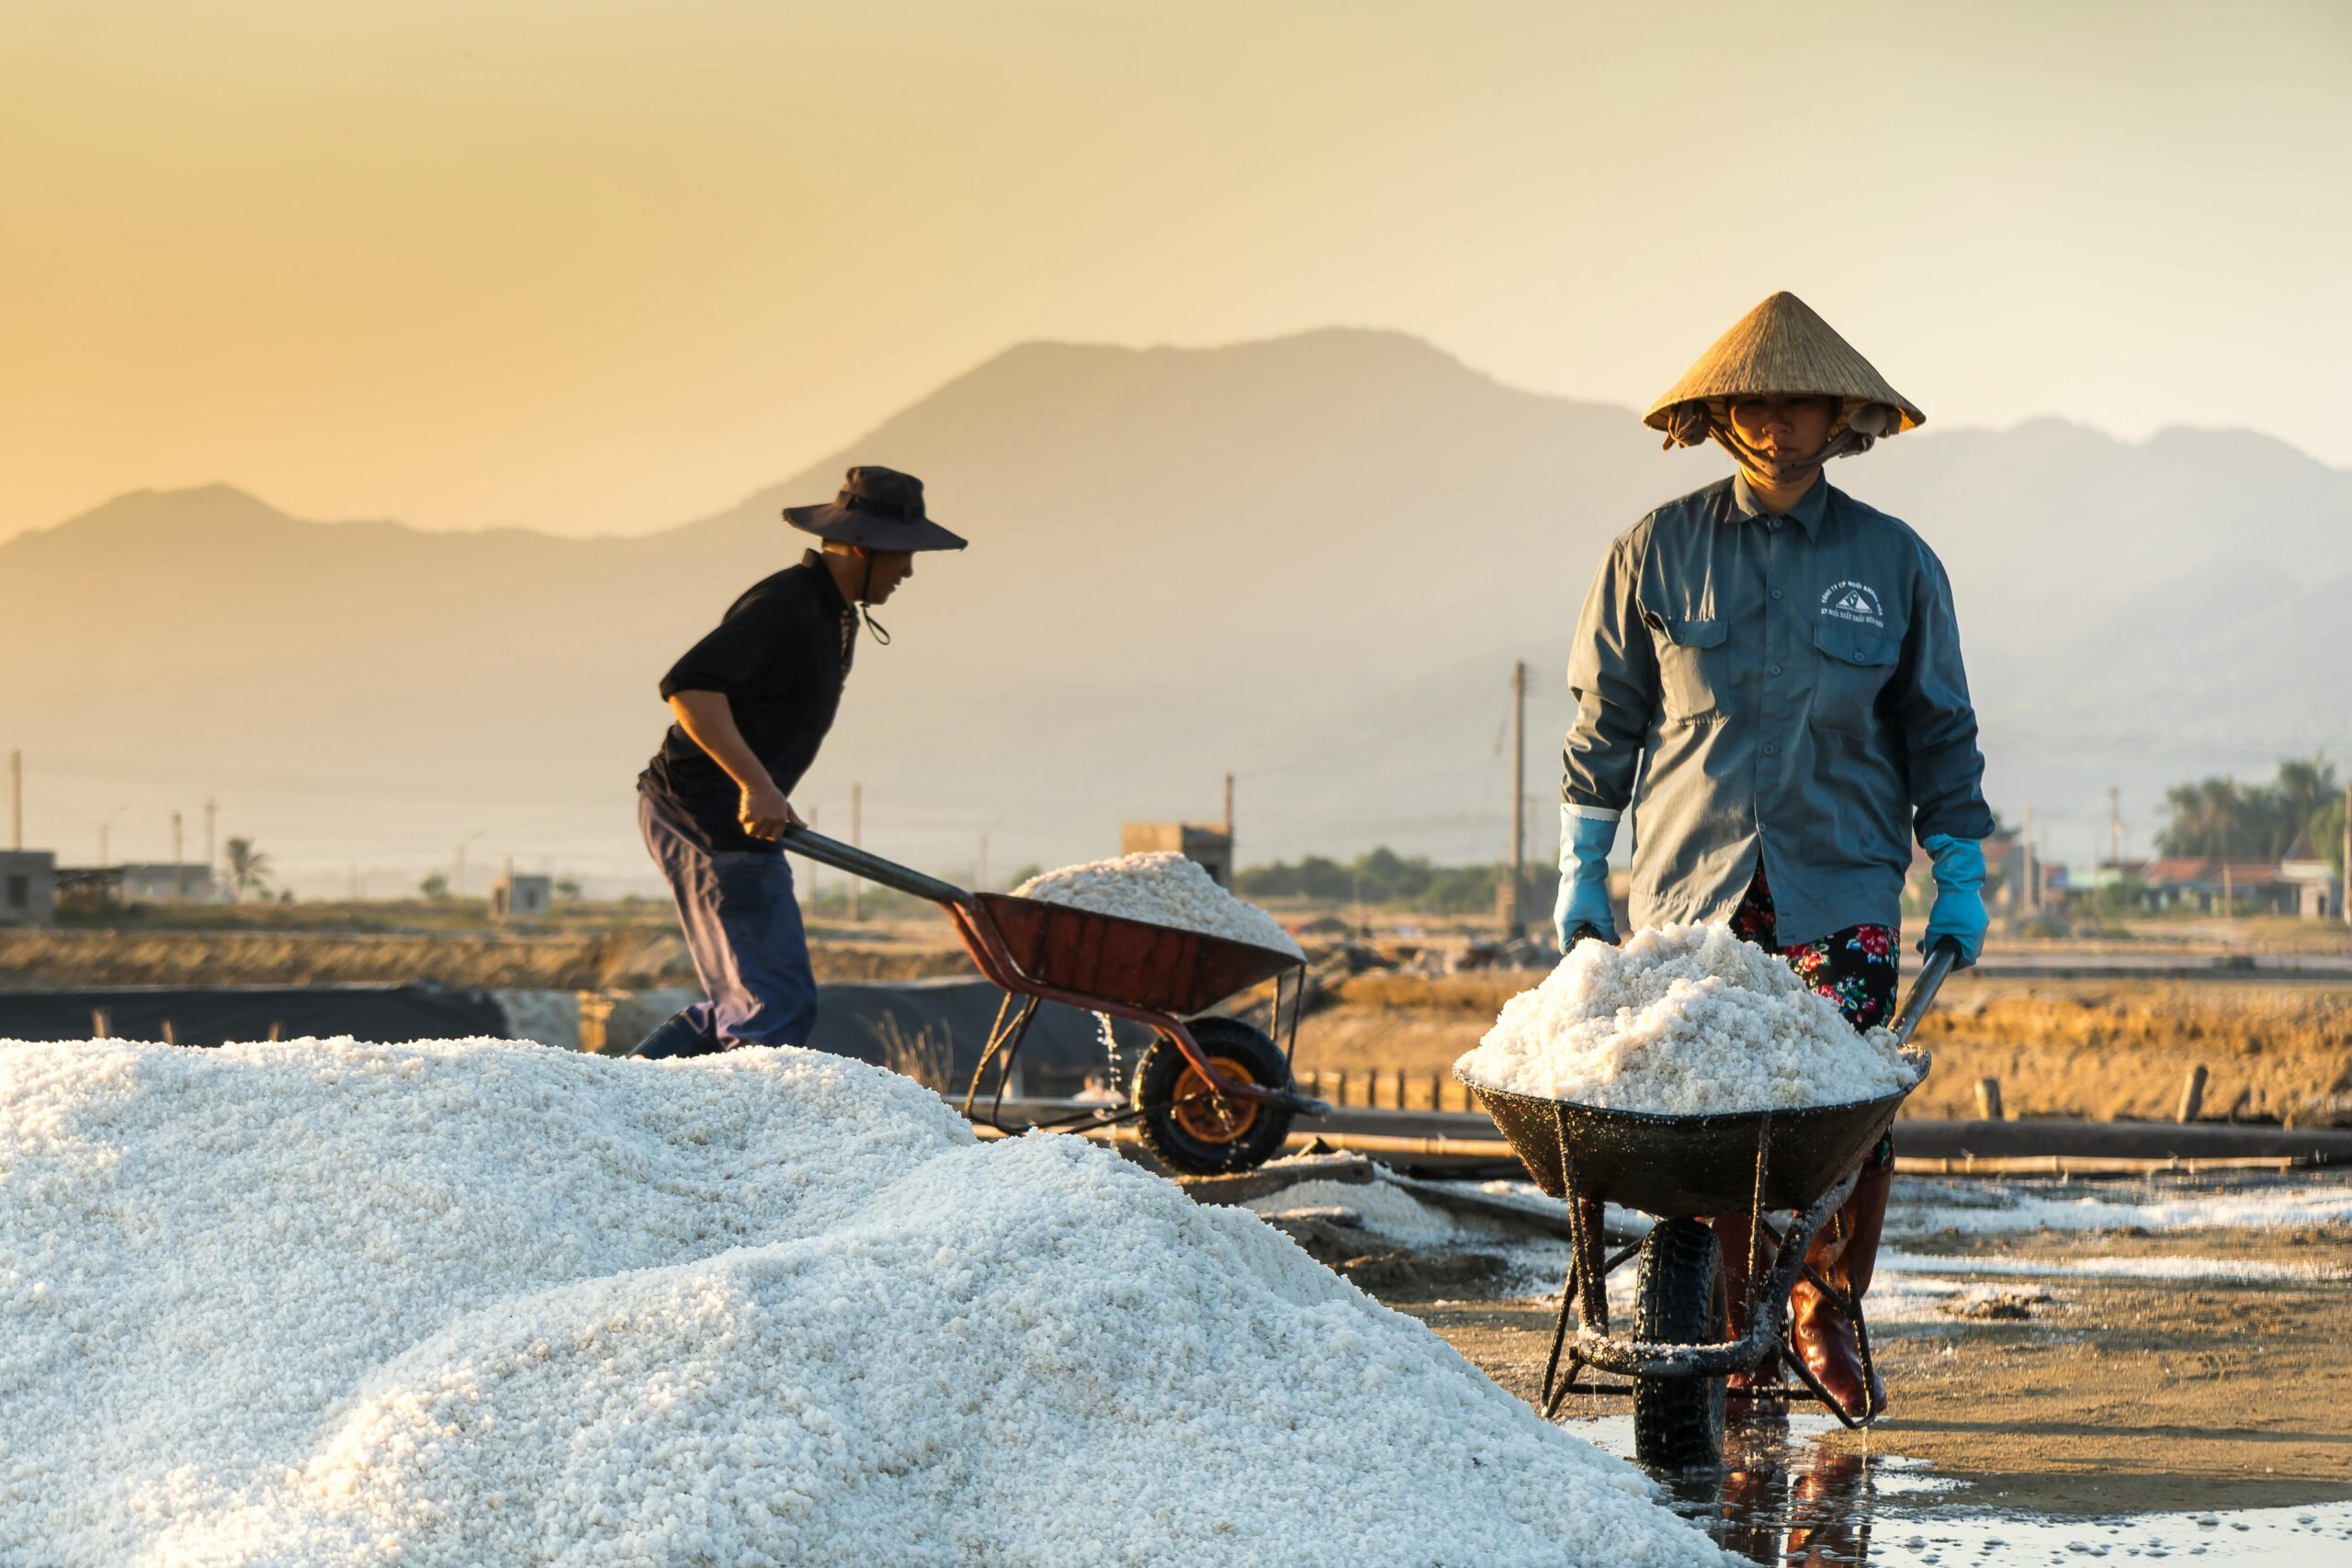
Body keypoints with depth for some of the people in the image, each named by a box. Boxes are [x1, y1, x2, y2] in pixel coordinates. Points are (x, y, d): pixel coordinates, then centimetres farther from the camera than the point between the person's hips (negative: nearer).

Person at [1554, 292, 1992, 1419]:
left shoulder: (1893, 563, 5)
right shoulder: (1655, 554, 4)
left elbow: (1938, 732, 12)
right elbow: (1604, 722, 10)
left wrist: (1960, 883, 10)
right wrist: (1580, 878, 9)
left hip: (1841, 886, 0)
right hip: (1693, 885, 0)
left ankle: (1826, 1318, 13)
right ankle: (1728, 1336, 12)